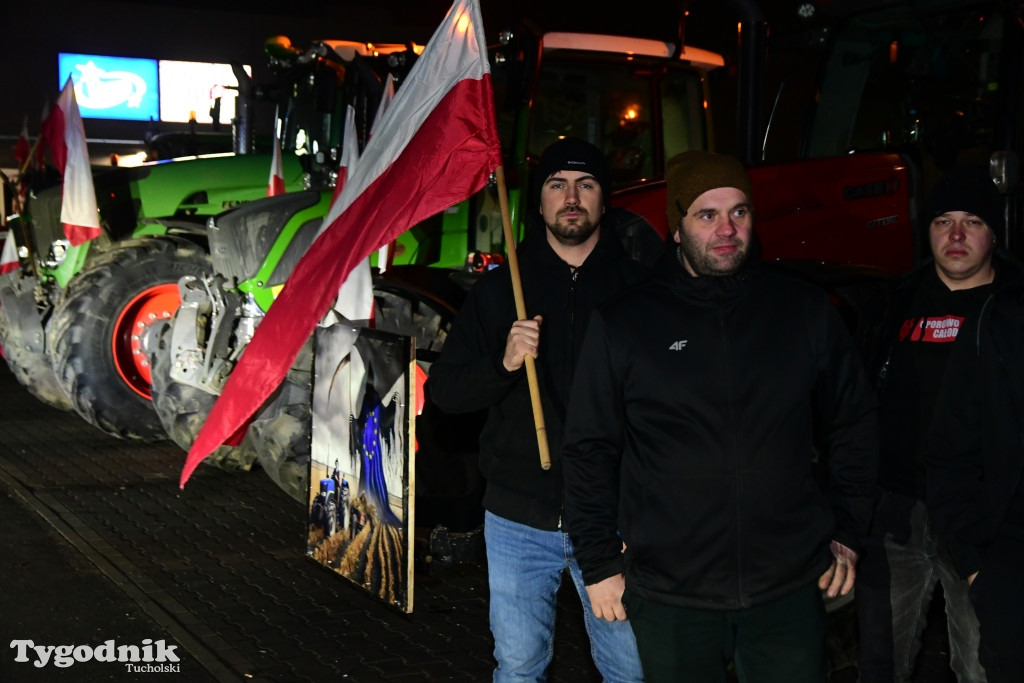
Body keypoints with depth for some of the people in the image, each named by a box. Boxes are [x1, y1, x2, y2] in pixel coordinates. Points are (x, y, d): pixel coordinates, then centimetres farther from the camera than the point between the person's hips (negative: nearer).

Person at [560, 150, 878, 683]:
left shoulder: (807, 312, 4)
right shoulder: (623, 323, -1)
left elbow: (853, 424, 13)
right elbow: (589, 450, 3)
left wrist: (847, 532, 8)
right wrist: (600, 562, 1)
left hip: (789, 591, 1)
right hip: (668, 598, -1)